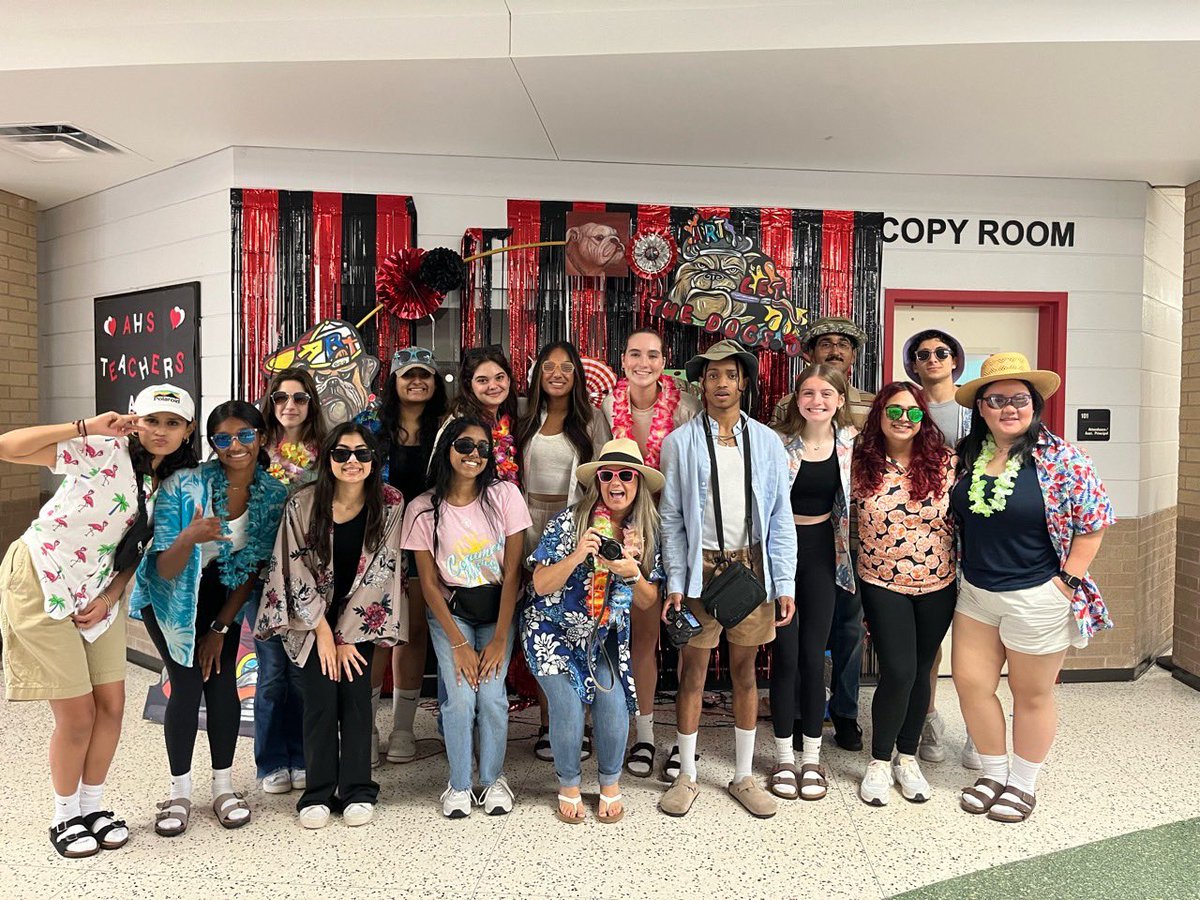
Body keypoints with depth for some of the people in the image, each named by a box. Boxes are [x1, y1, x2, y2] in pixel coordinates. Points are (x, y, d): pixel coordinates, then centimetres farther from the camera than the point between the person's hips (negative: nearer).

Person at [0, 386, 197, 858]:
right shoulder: (103, 451, -18)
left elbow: (138, 550, 8)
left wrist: (108, 598, -4)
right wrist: (88, 427, -31)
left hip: (100, 593, 6)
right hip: (42, 584, -6)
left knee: (111, 705, 7)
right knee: (77, 713, 0)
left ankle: (93, 807, 29)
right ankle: (65, 818, 23)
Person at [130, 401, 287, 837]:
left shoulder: (274, 496, -18)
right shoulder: (183, 486, -26)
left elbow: (254, 569, -8)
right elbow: (166, 571, -24)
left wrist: (222, 628, -5)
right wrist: (188, 538, -46)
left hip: (222, 594, 2)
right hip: (170, 594, -2)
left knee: (222, 680, -6)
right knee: (187, 685, -9)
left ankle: (224, 786, 11)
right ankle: (179, 791, 8)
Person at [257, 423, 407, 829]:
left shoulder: (389, 503, -11)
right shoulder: (303, 504, -12)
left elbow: (380, 570, -10)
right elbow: (296, 570, -8)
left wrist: (347, 636, -11)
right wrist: (323, 632, -11)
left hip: (362, 619, 0)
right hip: (311, 619, 0)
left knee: (356, 695, -7)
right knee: (321, 697, -9)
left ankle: (357, 792, 7)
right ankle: (318, 794, 6)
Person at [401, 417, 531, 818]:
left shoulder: (504, 495, -12)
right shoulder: (422, 509, -11)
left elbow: (512, 572, -10)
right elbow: (429, 584, -7)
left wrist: (499, 639, -12)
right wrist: (459, 643, -12)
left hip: (497, 609, 0)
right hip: (449, 612, 0)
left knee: (491, 696, -10)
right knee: (460, 698, -12)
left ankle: (493, 779, 16)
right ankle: (459, 785, 13)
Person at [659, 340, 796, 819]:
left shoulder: (766, 442, 4)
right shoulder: (681, 442, -1)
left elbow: (780, 518, 4)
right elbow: (672, 518, -1)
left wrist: (785, 584, -1)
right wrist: (675, 582, -7)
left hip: (751, 566, 2)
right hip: (701, 567, -2)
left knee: (745, 672, 13)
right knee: (692, 672, 6)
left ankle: (744, 776, 28)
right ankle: (686, 776, 23)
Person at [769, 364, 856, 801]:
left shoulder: (850, 442, -1)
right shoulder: (779, 441, -9)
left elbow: (855, 498, 11)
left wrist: (844, 551, 6)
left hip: (822, 551, 2)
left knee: (814, 657, 7)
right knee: (785, 655, 2)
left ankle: (812, 758, 21)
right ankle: (784, 757, 18)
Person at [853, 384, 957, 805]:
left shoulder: (945, 462, -5)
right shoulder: (861, 464, -7)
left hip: (937, 585, 2)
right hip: (883, 584, -2)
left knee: (921, 671, 12)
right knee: (898, 671, -9)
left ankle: (907, 758, 31)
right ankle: (879, 762, 13)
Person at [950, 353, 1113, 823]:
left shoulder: (1059, 458, -14)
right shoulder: (967, 454, 1)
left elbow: (1094, 518, -10)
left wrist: (1068, 580, -11)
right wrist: (962, 571, 8)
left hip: (1036, 598, -5)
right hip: (975, 593, 5)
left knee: (1032, 695, 11)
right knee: (970, 683, 9)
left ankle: (1023, 784, 32)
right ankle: (994, 773, 32)